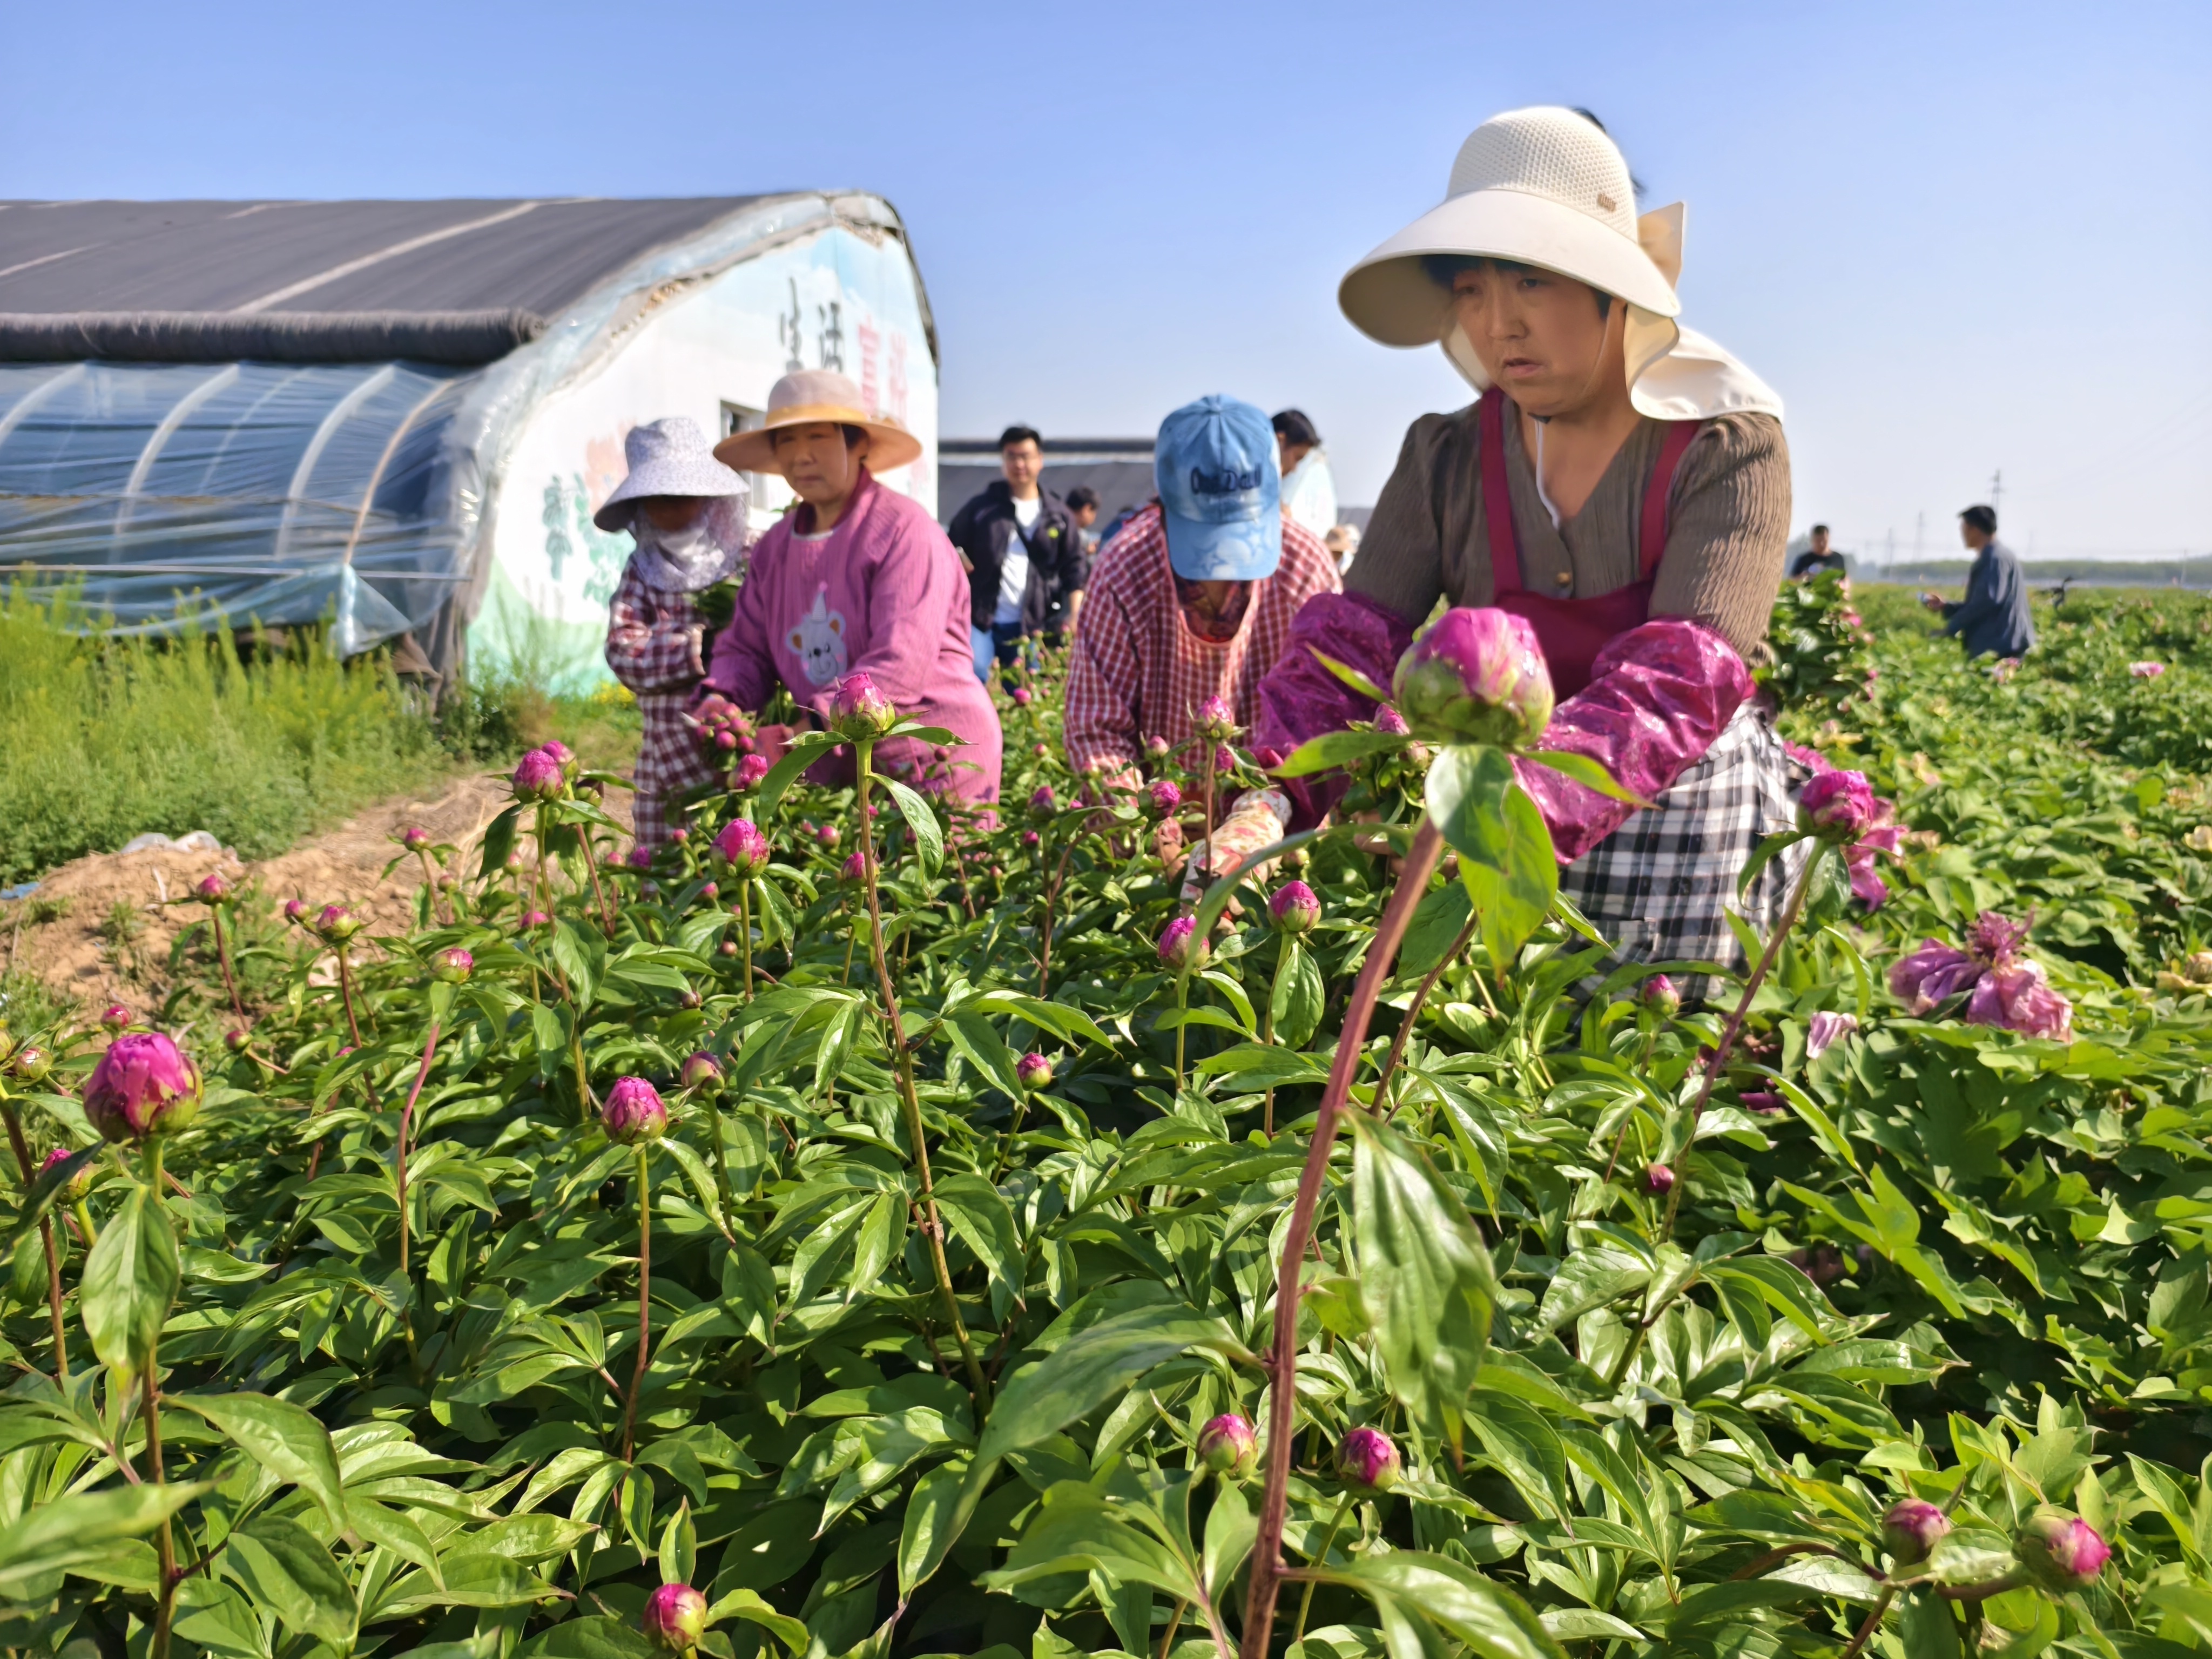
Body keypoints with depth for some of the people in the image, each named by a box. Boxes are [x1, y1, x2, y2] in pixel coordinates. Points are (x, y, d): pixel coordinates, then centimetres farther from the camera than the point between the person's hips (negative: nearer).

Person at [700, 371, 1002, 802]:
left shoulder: (903, 529, -13)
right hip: (838, 772, 6)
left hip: (933, 764, -6)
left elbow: (901, 664, -22)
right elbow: (745, 649, 13)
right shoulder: (775, 547, 9)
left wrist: (814, 723, -30)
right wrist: (719, 698, -9)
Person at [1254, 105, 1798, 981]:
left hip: (1688, 842, -3)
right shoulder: (1446, 458, -2)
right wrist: (1269, 799, -33)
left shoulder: (1728, 447, -14)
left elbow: (1678, 685, -28)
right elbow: (1349, 647, -12)